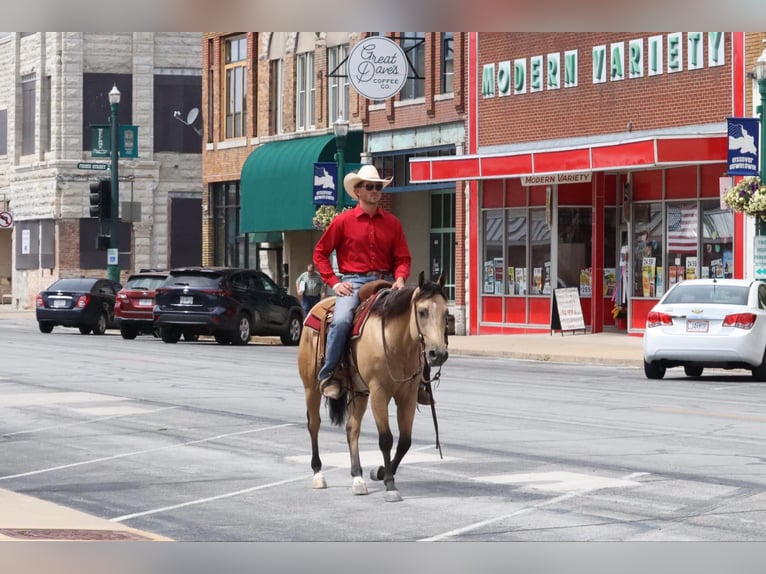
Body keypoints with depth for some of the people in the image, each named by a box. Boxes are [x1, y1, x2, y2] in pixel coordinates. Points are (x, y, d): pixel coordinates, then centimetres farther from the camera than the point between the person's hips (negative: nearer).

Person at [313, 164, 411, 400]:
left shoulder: (392, 223, 10)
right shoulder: (343, 221, 3)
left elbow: (403, 258, 10)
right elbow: (320, 252, 6)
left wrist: (400, 279, -11)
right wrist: (334, 282, -4)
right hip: (353, 281, -3)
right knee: (341, 320, -31)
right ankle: (328, 374, -15)